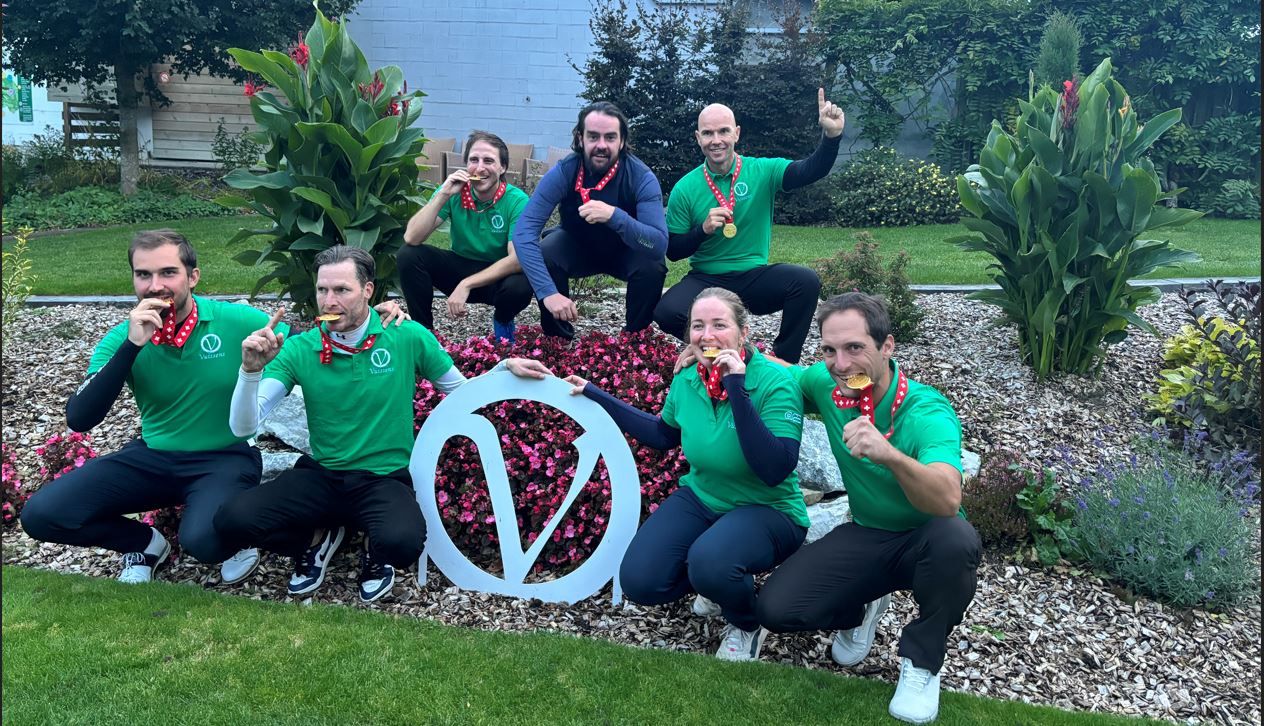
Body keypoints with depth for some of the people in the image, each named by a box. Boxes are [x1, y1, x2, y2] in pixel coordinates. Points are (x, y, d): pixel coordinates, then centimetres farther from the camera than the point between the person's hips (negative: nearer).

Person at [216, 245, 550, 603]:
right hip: (320, 475, 2)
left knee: (403, 543, -35)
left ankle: (374, 552, 7)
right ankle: (318, 538, 11)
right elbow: (244, 426, -9)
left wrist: (506, 367, -10)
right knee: (232, 519, -20)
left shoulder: (408, 338, -7)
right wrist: (251, 369, -26)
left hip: (386, 479, -2)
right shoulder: (299, 349, -4)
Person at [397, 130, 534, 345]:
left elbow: (518, 259, -27)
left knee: (520, 287, -36)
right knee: (408, 255, -21)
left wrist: (466, 284, -32)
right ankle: (423, 329, -2)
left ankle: (502, 321, 2)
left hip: (499, 276, -2)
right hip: (459, 267, 2)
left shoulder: (517, 201, -18)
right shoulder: (454, 192, -12)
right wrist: (443, 195, -29)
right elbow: (411, 238, -20)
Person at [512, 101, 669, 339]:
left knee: (652, 266, -32)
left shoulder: (642, 177, -27)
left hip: (626, 251, 0)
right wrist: (548, 291, -46)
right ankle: (558, 339, -6)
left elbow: (659, 244, -36)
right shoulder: (562, 172, -26)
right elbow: (524, 231, -34)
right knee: (544, 255, -30)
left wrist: (615, 215, -53)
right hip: (577, 246, 1)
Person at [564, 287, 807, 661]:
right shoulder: (686, 380, -5)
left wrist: (737, 390, -35)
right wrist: (594, 395, 11)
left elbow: (776, 471, -31)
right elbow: (663, 435, 15)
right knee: (639, 582, -14)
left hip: (768, 510, -5)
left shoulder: (775, 383, -21)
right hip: (699, 498, 5)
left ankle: (746, 625, 1)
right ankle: (717, 583, 17)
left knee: (710, 561, -35)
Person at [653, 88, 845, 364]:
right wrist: (703, 229, -18)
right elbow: (673, 251, 0)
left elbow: (812, 170, -17)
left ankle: (784, 363, -6)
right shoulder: (685, 189, -2)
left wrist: (831, 135, -35)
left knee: (806, 281, -27)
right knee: (666, 312, -29)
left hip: (755, 279, 0)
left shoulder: (763, 171, -3)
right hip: (706, 280, 0)